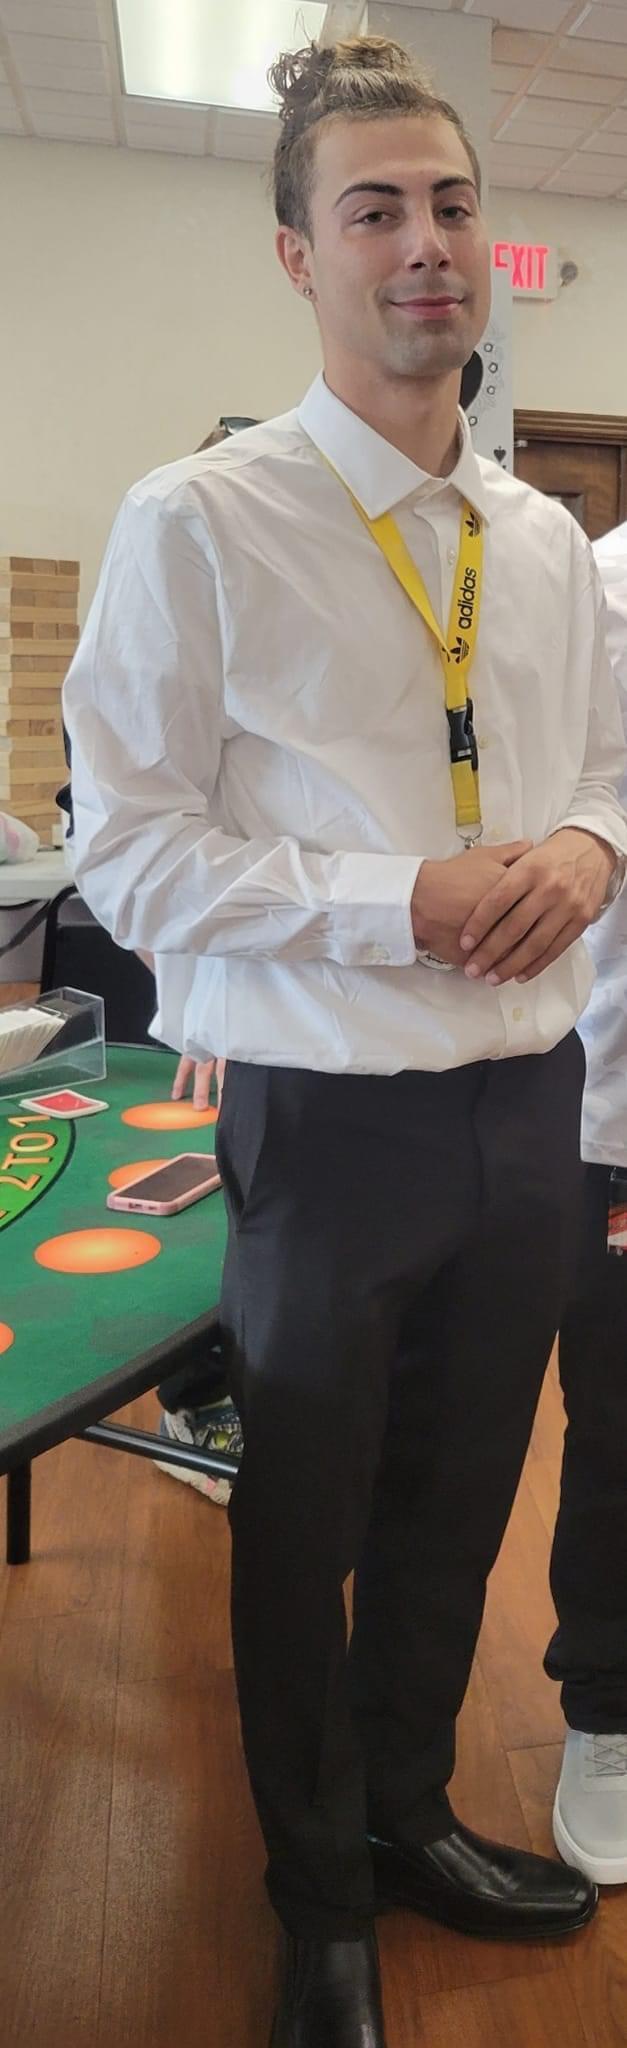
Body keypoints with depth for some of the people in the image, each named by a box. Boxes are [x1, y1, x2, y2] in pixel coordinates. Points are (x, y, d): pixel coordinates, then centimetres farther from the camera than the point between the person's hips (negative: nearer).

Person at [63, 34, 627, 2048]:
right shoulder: (198, 526, -10)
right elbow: (129, 850, -12)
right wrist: (403, 902, -20)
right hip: (335, 1115, -5)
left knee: (456, 1509, 20)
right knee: (308, 1533, 14)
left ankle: (411, 1819, 49)